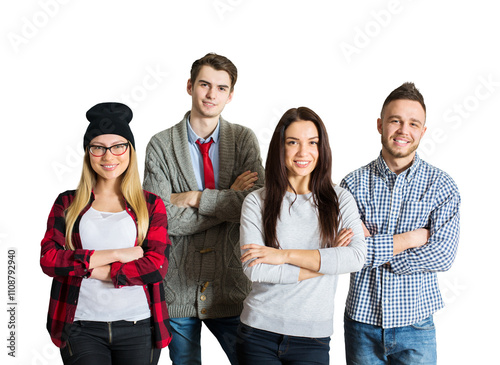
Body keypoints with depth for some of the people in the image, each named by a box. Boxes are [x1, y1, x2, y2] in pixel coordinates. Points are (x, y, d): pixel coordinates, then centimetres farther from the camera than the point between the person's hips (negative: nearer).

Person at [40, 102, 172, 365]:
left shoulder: (151, 205, 7)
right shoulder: (67, 204, 9)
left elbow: (157, 265, -5)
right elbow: (48, 259, -4)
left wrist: (90, 269, -8)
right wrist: (114, 254, -10)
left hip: (138, 329, 1)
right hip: (82, 328, 0)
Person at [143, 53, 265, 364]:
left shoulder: (244, 139, 2)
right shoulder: (161, 145, -2)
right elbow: (164, 218, -13)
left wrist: (194, 198, -13)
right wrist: (229, 200, -12)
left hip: (231, 288, 1)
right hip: (178, 291, 0)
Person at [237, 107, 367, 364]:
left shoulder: (340, 200, 3)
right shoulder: (257, 202, -1)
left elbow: (357, 257, -12)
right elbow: (254, 269, -12)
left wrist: (286, 255, -15)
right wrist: (325, 261, -10)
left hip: (313, 337, 1)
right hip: (259, 333, -1)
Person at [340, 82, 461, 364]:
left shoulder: (442, 186, -2)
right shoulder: (353, 183, -1)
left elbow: (443, 255, -13)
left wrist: (371, 250, -15)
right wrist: (408, 239, -15)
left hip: (415, 324, 0)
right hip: (362, 321, 1)